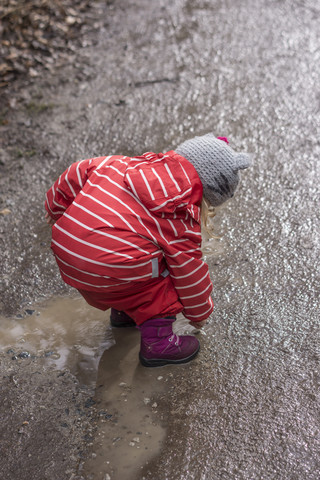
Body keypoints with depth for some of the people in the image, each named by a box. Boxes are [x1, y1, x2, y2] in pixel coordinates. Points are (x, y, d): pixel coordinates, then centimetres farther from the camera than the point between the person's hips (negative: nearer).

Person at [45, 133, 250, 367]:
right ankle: (157, 342, 9)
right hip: (108, 270, -7)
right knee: (167, 270, 12)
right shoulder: (182, 217, -1)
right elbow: (190, 272, 7)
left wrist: (57, 209, 31)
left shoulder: (128, 164, 15)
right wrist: (200, 314, 26)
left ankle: (123, 310, 46)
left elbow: (81, 171, 17)